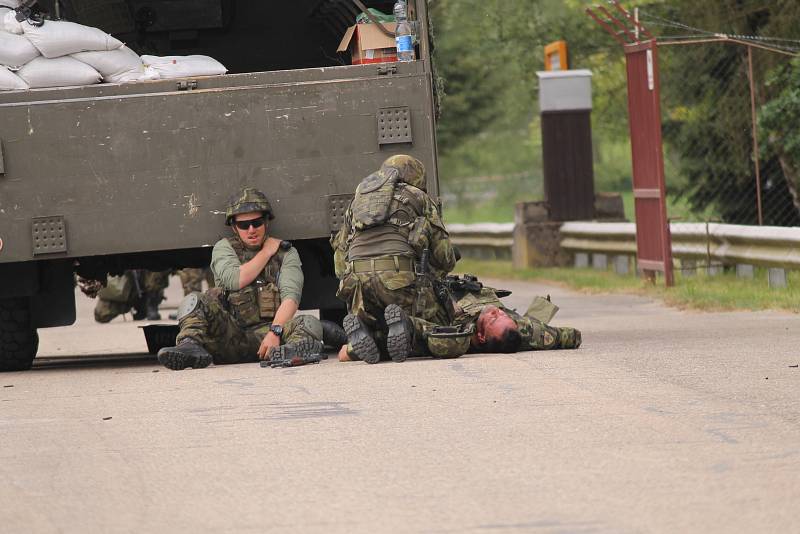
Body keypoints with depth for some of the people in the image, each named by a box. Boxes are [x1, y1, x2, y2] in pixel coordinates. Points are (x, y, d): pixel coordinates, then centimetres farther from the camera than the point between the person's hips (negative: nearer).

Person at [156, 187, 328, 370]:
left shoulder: (286, 253, 13)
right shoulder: (224, 247, 15)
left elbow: (290, 297, -3)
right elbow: (235, 281, -6)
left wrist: (275, 331, -21)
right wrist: (266, 252, 4)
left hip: (264, 332, -1)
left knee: (311, 325, -28)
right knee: (193, 302, -22)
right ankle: (191, 345, -49)